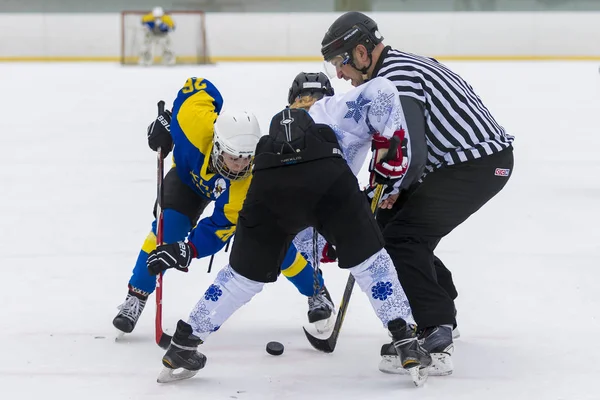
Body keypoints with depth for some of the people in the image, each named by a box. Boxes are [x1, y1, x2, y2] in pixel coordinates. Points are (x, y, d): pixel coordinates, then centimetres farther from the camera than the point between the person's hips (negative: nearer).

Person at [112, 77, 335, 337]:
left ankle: (316, 292, 17)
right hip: (191, 175, 1)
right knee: (168, 226, -22)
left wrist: (187, 252, -50)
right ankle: (136, 296, -6)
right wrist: (167, 120, -16)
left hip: (234, 192, -1)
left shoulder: (251, 179, -43)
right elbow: (197, 86, -23)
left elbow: (222, 227, -39)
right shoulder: (198, 123, -45)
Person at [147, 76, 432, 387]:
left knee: (245, 273, 21)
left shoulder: (280, 125, 46)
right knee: (368, 259, 13)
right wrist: (389, 146, 12)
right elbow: (381, 91, 9)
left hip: (268, 180, 4)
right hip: (326, 174, -4)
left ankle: (183, 346, 27)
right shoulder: (346, 108, 33)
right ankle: (407, 344, 7)